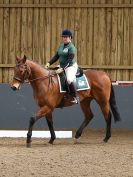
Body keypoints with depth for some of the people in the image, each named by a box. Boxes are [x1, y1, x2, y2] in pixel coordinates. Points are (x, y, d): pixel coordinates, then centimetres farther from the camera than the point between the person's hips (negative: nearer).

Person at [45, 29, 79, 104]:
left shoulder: (72, 47, -14)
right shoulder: (61, 46, 12)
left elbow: (69, 60, -22)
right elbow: (56, 56, 14)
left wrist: (62, 69, -31)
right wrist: (49, 63, -2)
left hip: (71, 67, -10)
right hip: (62, 67, 10)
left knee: (69, 80, -35)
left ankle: (75, 98, -27)